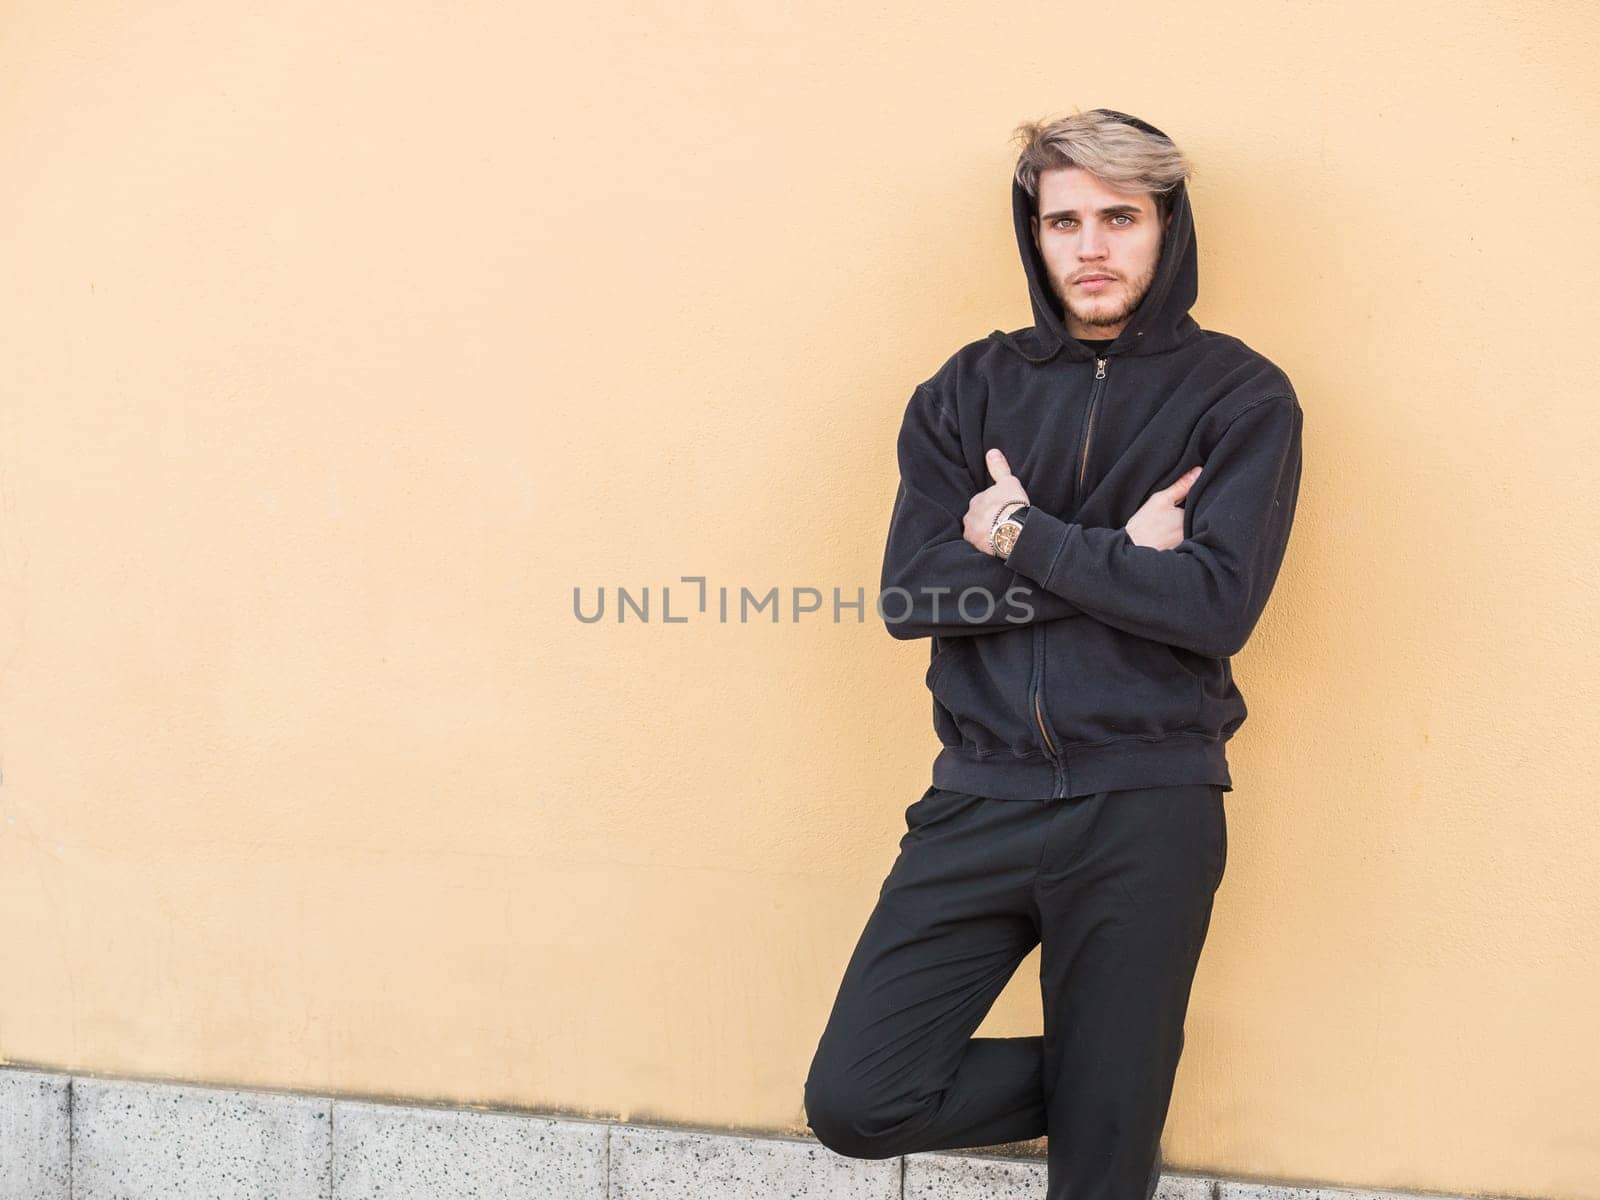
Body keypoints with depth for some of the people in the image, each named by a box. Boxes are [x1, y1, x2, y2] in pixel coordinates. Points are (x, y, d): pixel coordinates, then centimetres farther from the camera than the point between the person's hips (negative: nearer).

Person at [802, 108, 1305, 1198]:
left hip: (1146, 810, -2)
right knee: (856, 1101, -3)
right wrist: (1118, 557, -8)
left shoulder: (1242, 397, 2)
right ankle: (1104, 1086, 19)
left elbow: (1218, 607, -12)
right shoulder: (972, 390, 9)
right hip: (983, 796, 3)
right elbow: (911, 591, -3)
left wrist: (1025, 535, -9)